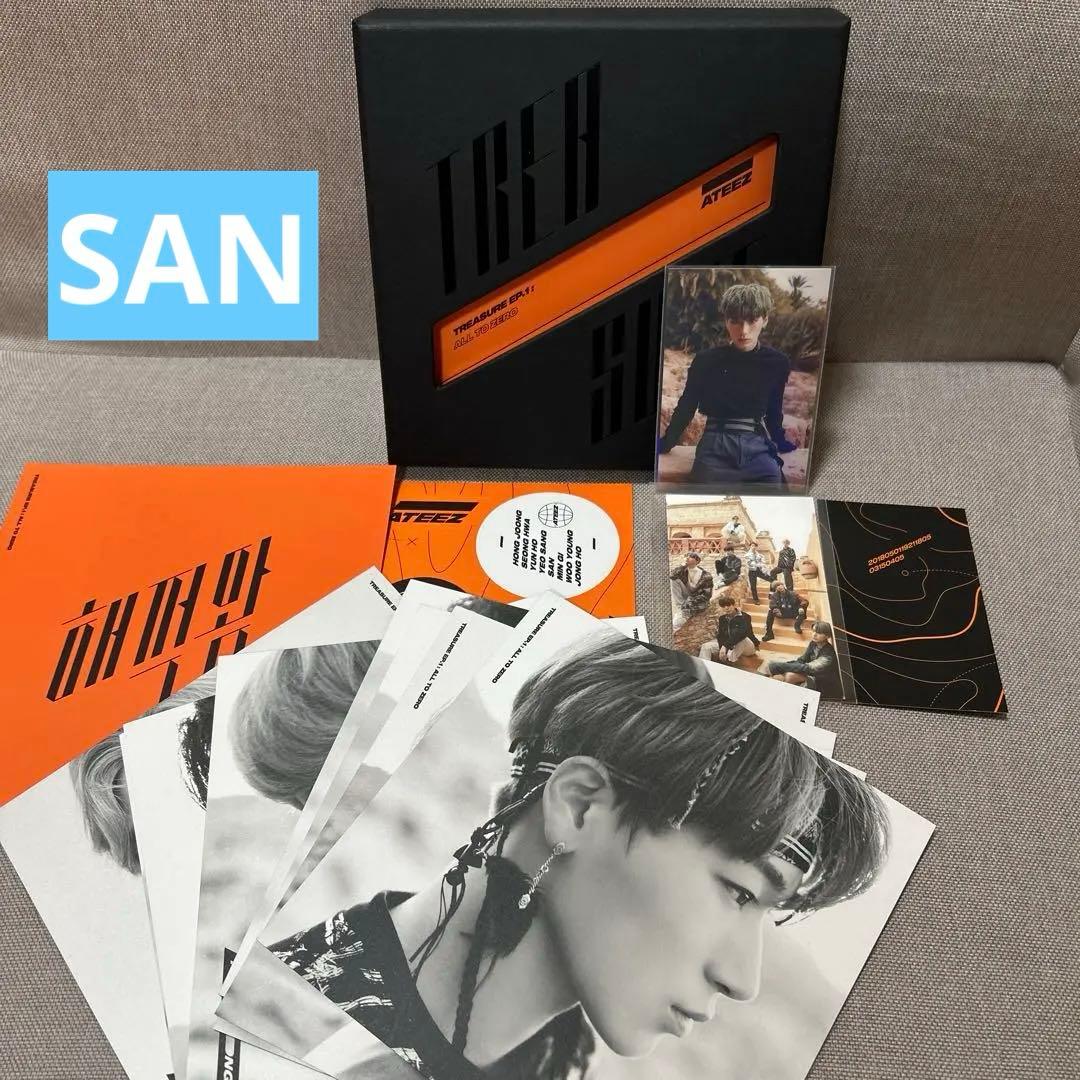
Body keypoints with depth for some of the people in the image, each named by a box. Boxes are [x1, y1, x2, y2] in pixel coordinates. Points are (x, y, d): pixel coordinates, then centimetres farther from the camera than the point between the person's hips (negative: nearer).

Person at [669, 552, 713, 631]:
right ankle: (680, 607, -13)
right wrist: (683, 566, -25)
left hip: (698, 601, -6)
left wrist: (691, 601, -23)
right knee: (675, 580, -13)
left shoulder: (705, 576, -18)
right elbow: (671, 576, -16)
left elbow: (707, 595, -16)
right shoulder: (684, 570, -3)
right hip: (687, 597, 6)